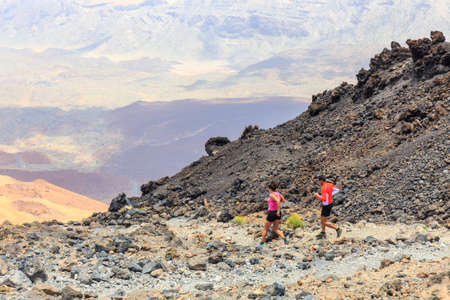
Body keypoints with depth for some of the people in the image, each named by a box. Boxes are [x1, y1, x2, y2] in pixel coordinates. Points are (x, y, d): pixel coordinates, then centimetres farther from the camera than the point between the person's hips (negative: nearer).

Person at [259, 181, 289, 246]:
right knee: (275, 229, 13)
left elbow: (278, 201, -33)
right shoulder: (278, 193, 5)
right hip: (278, 213, 7)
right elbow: (283, 200, 19)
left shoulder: (271, 195, -18)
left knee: (265, 229, 11)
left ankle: (262, 243, 22)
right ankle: (284, 238, -8)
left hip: (271, 213, -7)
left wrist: (278, 211, -27)